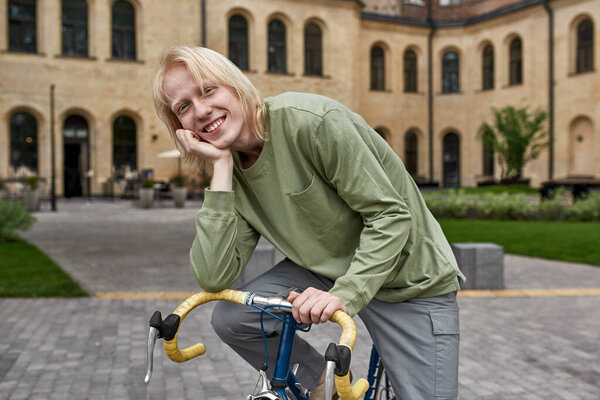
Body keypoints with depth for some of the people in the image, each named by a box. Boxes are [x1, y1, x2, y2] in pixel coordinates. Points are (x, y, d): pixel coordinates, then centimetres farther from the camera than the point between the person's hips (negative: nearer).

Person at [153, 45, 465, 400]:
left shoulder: (311, 121, -24)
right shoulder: (236, 173, -4)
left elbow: (391, 216, -23)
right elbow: (214, 278, -16)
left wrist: (344, 294, -34)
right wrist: (221, 168, -18)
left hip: (410, 279, -5)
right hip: (327, 268, 5)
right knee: (230, 318, -11)